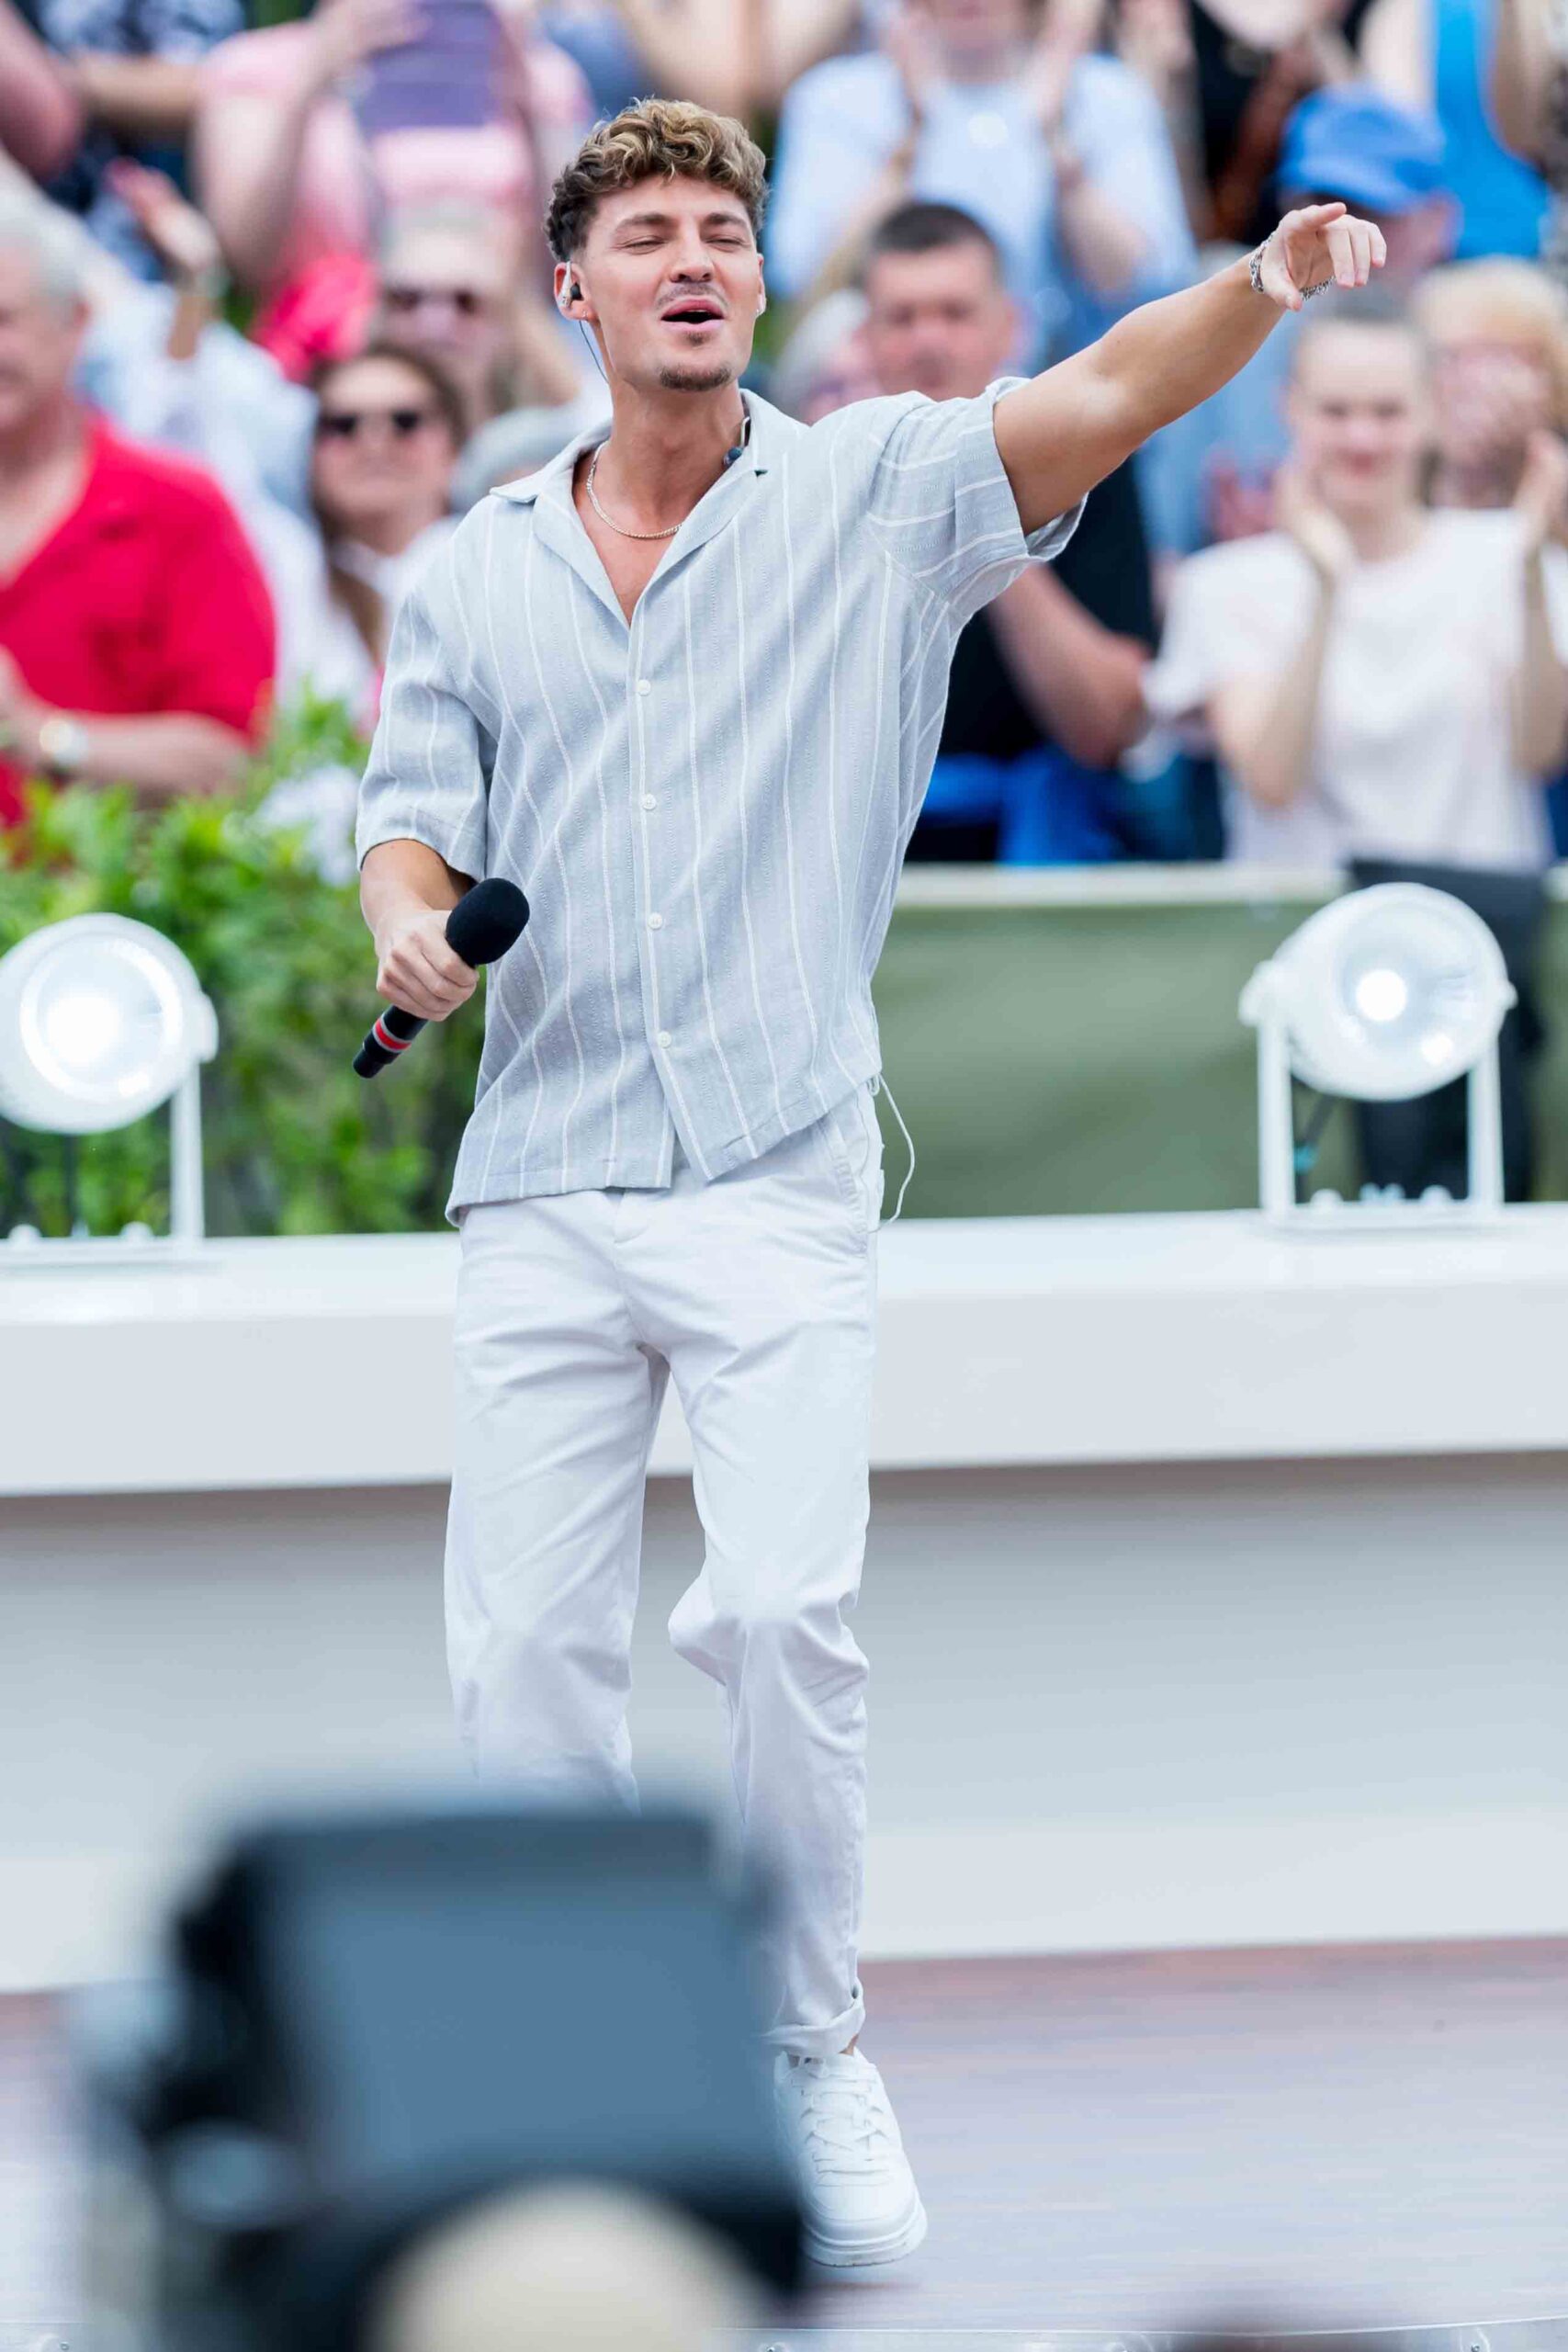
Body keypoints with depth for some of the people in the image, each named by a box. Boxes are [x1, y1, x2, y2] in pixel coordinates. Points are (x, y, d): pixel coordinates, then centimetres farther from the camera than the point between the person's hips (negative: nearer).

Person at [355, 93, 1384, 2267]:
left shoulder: (876, 495, 3)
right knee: (525, 1652, 1)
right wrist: (408, 923, -10)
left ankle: (811, 2050, 2)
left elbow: (1098, 398, -13)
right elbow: (415, 820, 15)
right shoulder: (474, 575, 13)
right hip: (540, 1191, 3)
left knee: (787, 1613, -17)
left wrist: (1268, 282, -32)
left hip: (782, 1186, -3)